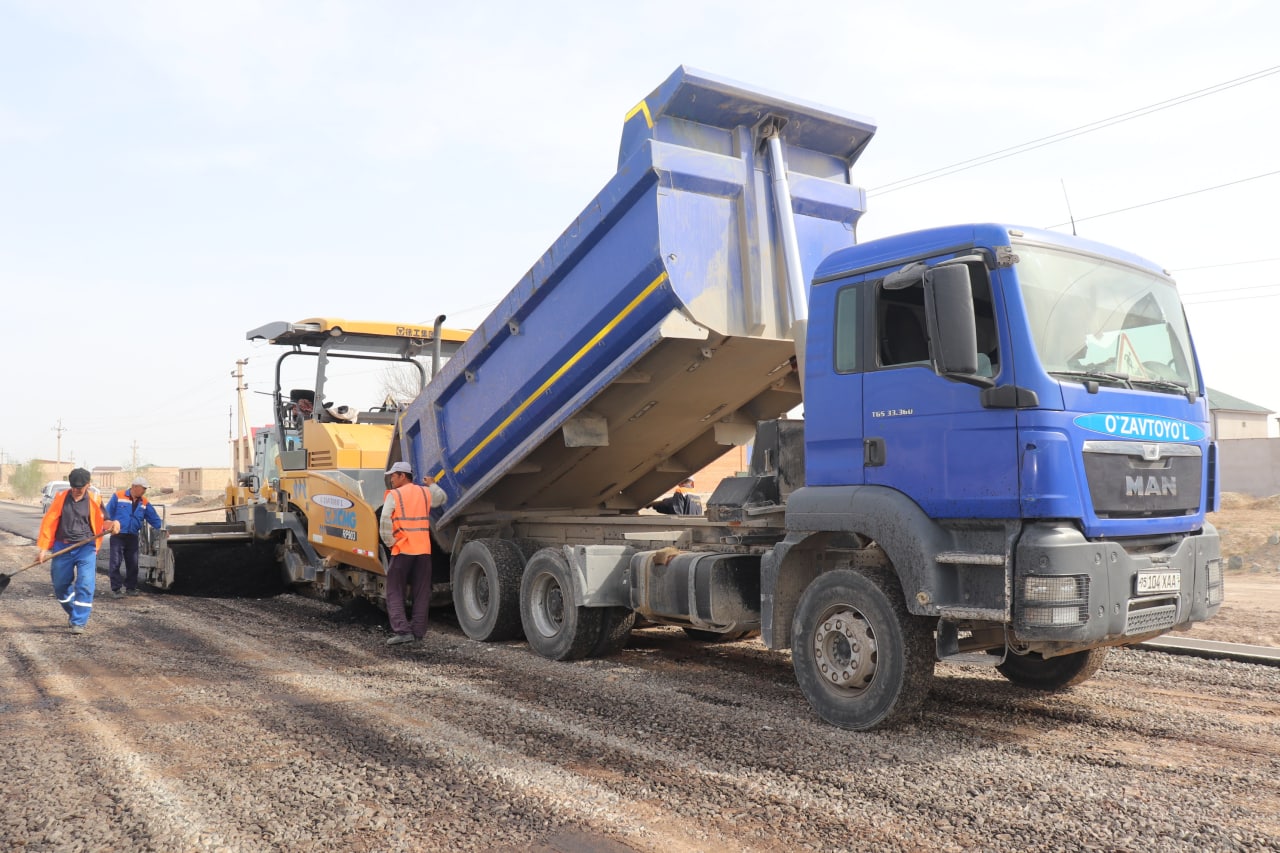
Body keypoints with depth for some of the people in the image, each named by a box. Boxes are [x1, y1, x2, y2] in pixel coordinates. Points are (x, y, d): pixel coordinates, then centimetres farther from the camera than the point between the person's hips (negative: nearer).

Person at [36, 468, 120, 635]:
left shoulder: (94, 501, 0)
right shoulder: (61, 498, 0)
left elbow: (102, 522, 10)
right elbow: (48, 523, 0)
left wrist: (112, 524, -15)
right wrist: (44, 548, -5)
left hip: (86, 548, -2)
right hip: (62, 548, 2)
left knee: (85, 584, -13)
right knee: (60, 585, 12)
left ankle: (79, 622, -8)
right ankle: (73, 613, 36)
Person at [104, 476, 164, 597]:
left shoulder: (144, 503, 9)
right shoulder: (118, 496, -4)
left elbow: (154, 518, 11)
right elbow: (108, 513, -3)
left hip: (133, 537, 4)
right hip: (117, 536, -4)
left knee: (133, 564, 7)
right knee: (115, 563, -4)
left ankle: (130, 587, 17)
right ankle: (116, 588, 2)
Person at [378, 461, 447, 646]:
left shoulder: (394, 495, -3)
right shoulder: (425, 492, 11)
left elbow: (385, 522, -14)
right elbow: (442, 498, 32)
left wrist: (389, 543, -5)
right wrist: (431, 484, 43)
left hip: (402, 549, -4)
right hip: (424, 549, 4)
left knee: (395, 592, 3)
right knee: (421, 594, 10)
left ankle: (401, 630, -8)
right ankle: (418, 632, 10)